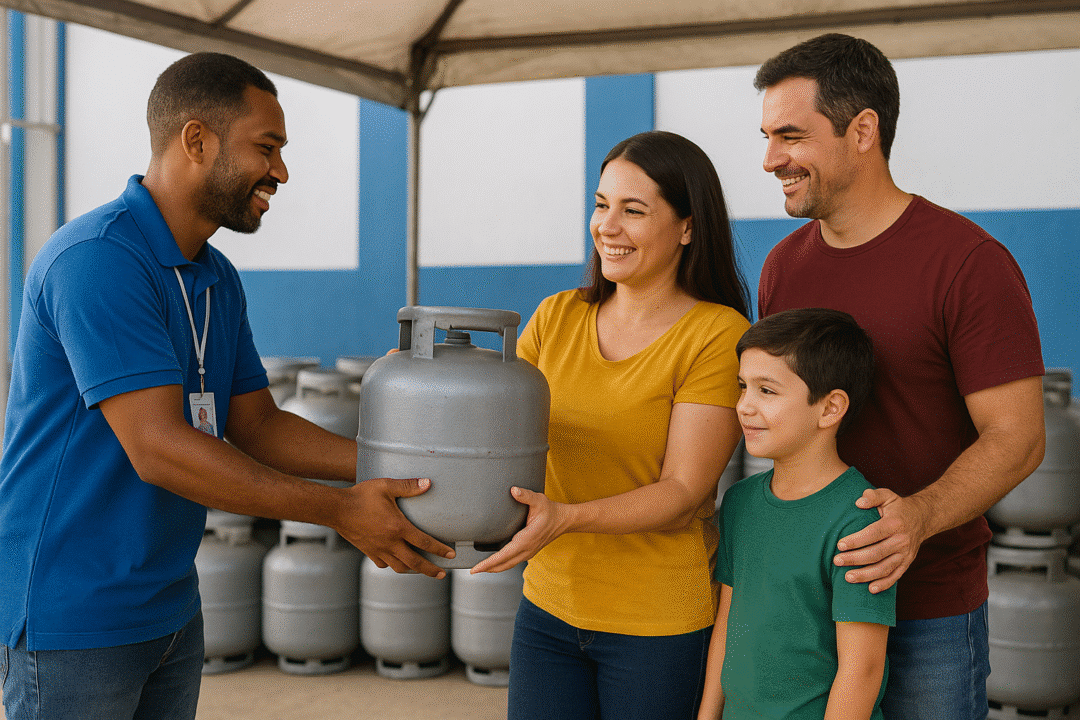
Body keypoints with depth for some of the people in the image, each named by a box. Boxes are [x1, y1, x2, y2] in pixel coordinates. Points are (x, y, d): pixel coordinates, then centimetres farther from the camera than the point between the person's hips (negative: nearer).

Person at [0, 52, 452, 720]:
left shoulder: (219, 280, 9)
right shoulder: (96, 259, -21)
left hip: (172, 609, 8)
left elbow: (256, 425, 11)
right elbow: (158, 448, -26)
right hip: (71, 617, -8)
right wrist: (342, 510, -23)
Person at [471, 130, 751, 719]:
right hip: (550, 602, 4)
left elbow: (682, 497, -15)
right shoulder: (555, 317, 5)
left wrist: (565, 517, -29)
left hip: (660, 622, -4)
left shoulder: (718, 334, -11)